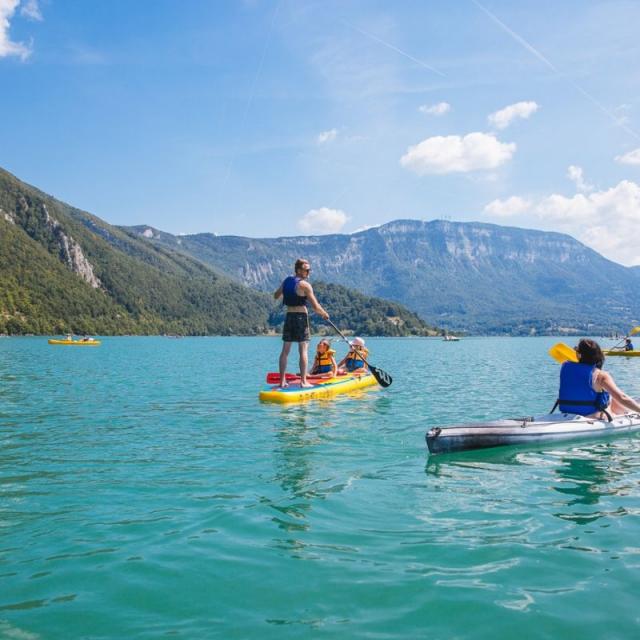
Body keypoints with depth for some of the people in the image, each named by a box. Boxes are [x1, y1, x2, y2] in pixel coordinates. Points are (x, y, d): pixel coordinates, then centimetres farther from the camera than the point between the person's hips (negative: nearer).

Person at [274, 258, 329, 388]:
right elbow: (315, 307, -13)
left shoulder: (286, 281, 9)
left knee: (285, 350, 9)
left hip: (288, 316, 6)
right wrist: (324, 314, 5)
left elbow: (276, 296, 25)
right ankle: (303, 381, -2)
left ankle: (282, 381, 11)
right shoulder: (305, 285, -11)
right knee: (303, 350, -1)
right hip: (301, 317, -6)